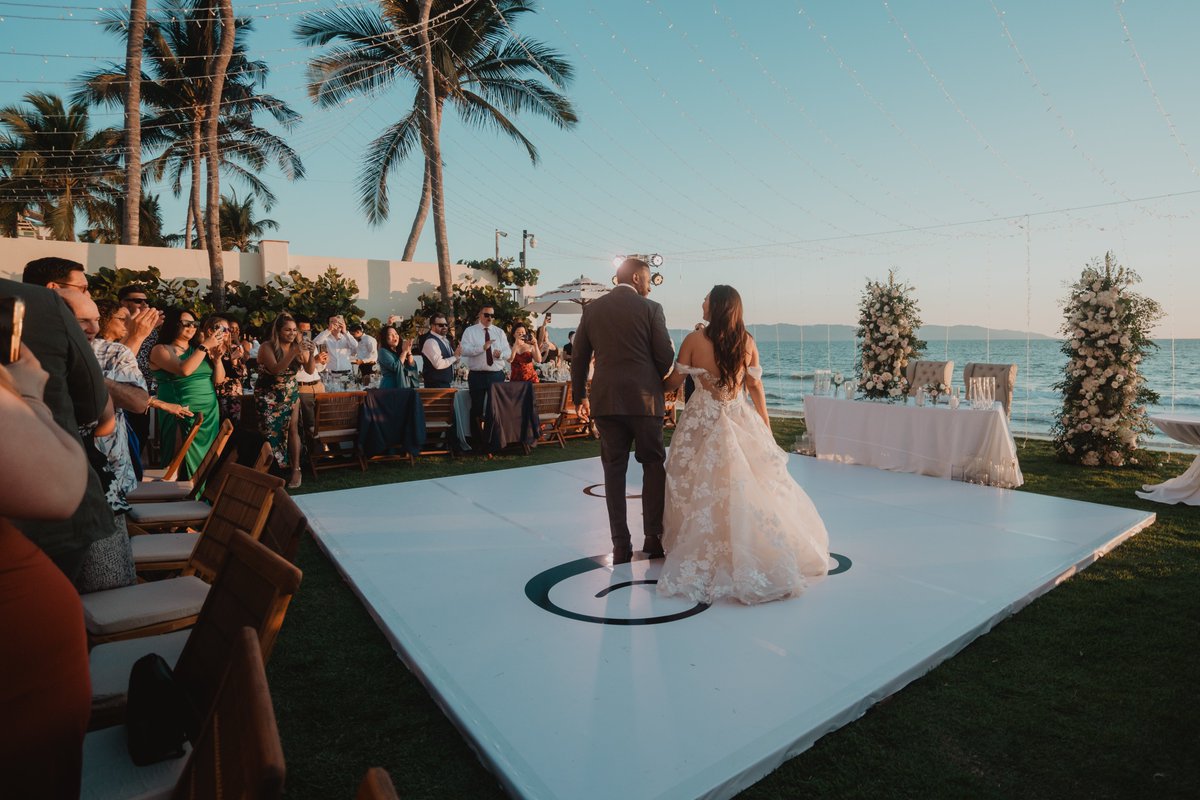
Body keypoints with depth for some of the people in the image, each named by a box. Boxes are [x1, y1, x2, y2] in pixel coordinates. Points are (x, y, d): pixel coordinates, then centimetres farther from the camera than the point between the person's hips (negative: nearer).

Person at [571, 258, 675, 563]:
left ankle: (621, 545, 9)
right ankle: (653, 537, 13)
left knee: (614, 471, 7)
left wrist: (580, 397, 18)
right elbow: (665, 357, -4)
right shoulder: (650, 308, -2)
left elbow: (578, 358, 8)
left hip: (605, 401, 3)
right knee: (653, 466, 11)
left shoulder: (592, 309, 7)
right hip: (644, 399, -2)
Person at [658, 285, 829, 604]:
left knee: (701, 490, 9)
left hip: (703, 423, -3)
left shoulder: (694, 340, -10)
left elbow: (674, 382, -2)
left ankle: (704, 555, 20)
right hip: (741, 421, 3)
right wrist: (766, 431, 11)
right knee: (751, 487, 12)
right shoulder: (747, 341, -1)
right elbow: (756, 389, 3)